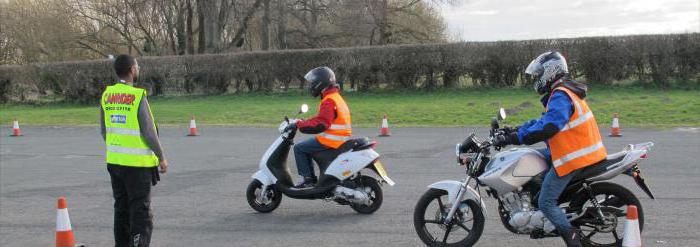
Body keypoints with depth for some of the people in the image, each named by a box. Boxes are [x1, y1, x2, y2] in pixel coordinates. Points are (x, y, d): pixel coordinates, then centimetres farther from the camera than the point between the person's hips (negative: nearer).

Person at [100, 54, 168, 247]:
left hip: (114, 161, 6)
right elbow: (149, 132, -14)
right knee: (141, 212, 1)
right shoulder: (138, 96, -16)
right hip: (137, 163, -6)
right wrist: (161, 157, -3)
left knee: (121, 209, 17)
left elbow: (104, 130, 11)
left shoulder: (106, 95, 3)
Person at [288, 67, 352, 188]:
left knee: (299, 148, -5)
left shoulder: (329, 101, -18)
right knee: (306, 147, 23)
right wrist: (304, 122, 18)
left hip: (330, 141, -10)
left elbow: (320, 123, -27)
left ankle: (308, 179, -6)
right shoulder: (336, 96, 16)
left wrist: (299, 124, -21)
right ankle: (311, 177, 20)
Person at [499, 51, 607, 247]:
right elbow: (546, 119, 21)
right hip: (580, 152, 10)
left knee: (546, 203, -5)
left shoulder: (560, 96, -17)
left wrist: (518, 137, -22)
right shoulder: (567, 92, 16)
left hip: (572, 158, -10)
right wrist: (517, 129, 14)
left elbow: (547, 127, -30)